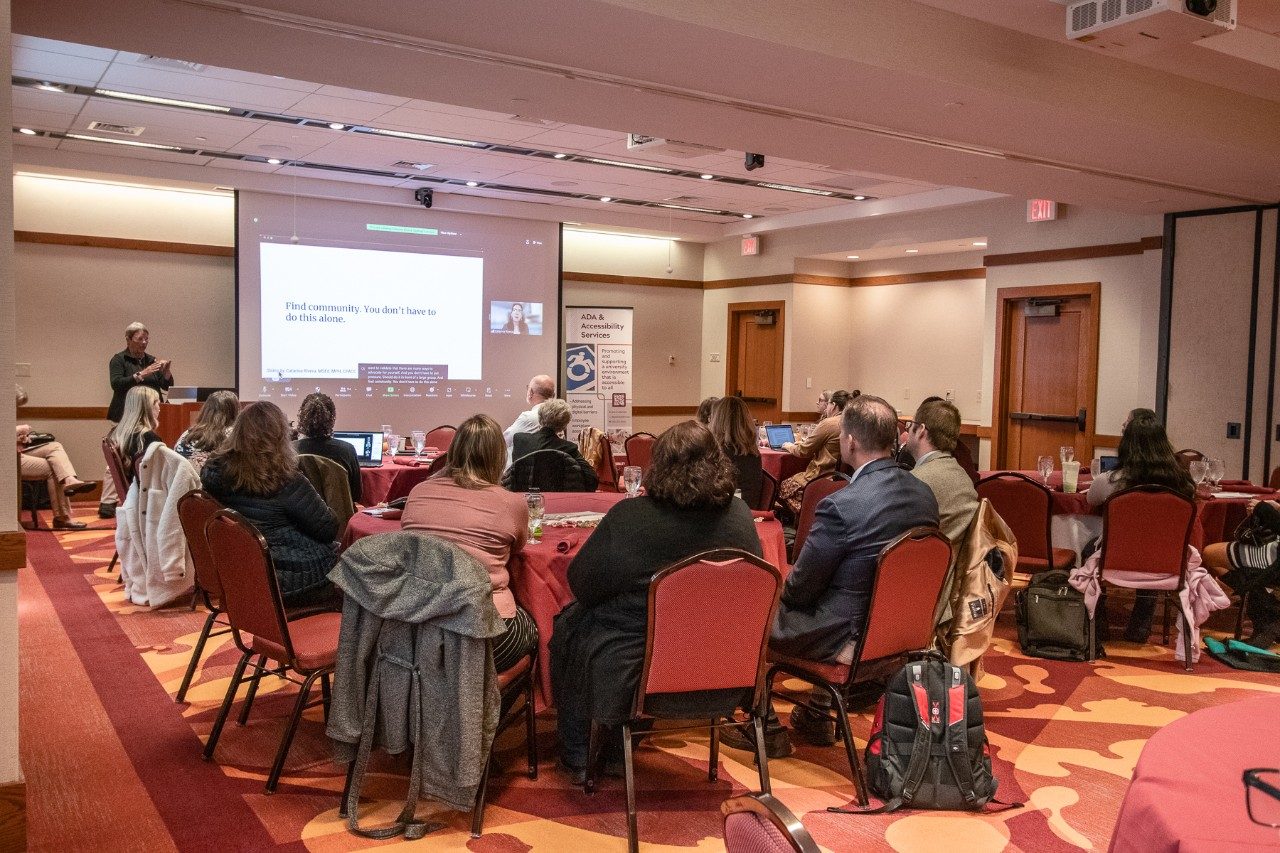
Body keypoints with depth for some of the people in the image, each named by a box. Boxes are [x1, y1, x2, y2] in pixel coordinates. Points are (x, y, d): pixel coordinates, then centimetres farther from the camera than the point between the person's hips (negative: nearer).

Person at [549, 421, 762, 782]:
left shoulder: (628, 518, -22)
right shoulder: (739, 516, -10)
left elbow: (581, 586, -10)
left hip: (635, 675, -5)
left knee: (568, 624, 25)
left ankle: (577, 758, 33)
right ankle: (616, 745, 46)